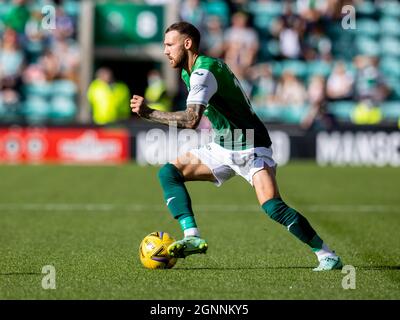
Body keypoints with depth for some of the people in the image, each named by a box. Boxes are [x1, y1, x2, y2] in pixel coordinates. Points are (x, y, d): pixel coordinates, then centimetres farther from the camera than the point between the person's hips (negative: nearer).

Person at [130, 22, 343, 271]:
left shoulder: (204, 71, -22)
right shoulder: (189, 72, 9)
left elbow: (191, 120, -34)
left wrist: (149, 113, -30)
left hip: (251, 149, -10)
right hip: (223, 148, 10)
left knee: (273, 208, -25)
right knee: (169, 172, 0)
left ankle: (328, 256, -15)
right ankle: (192, 237, -11)